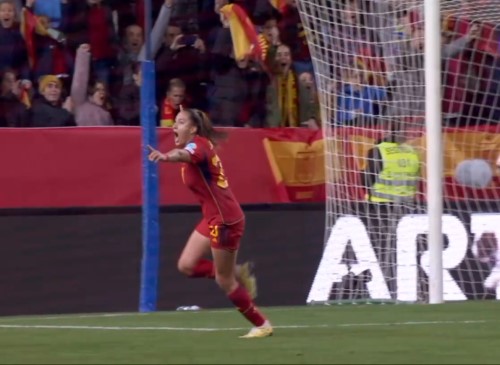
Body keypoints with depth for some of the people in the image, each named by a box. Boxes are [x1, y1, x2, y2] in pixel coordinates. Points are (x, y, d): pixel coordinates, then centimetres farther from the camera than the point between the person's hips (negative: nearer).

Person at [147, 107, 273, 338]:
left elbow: (184, 155, -44)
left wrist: (166, 157, -63)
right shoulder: (198, 146, 8)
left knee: (224, 281, 1)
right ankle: (236, 274, 18)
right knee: (186, 265, 5)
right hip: (212, 218, 9)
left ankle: (262, 325, 15)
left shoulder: (198, 144, -20)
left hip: (225, 219, -9)